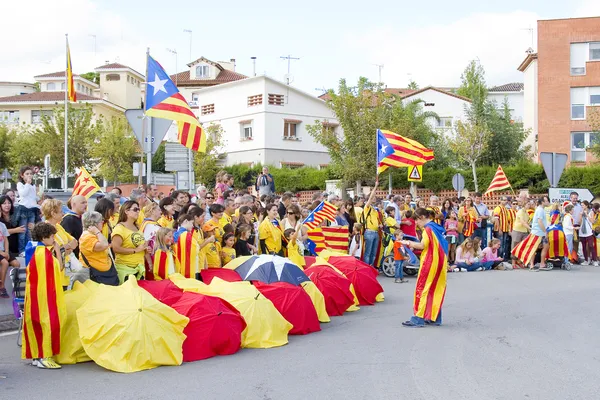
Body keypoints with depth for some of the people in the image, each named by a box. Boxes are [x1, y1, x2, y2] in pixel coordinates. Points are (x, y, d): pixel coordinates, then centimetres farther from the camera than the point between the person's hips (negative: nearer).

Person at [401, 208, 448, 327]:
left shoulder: (428, 228, -11)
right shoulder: (436, 228, 16)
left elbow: (423, 245, -19)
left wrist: (409, 243, -7)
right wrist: (413, 244, 8)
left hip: (430, 263, -9)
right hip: (439, 263, 9)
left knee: (422, 289, -6)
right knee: (436, 290, 10)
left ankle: (418, 318, -6)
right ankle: (435, 317, 13)